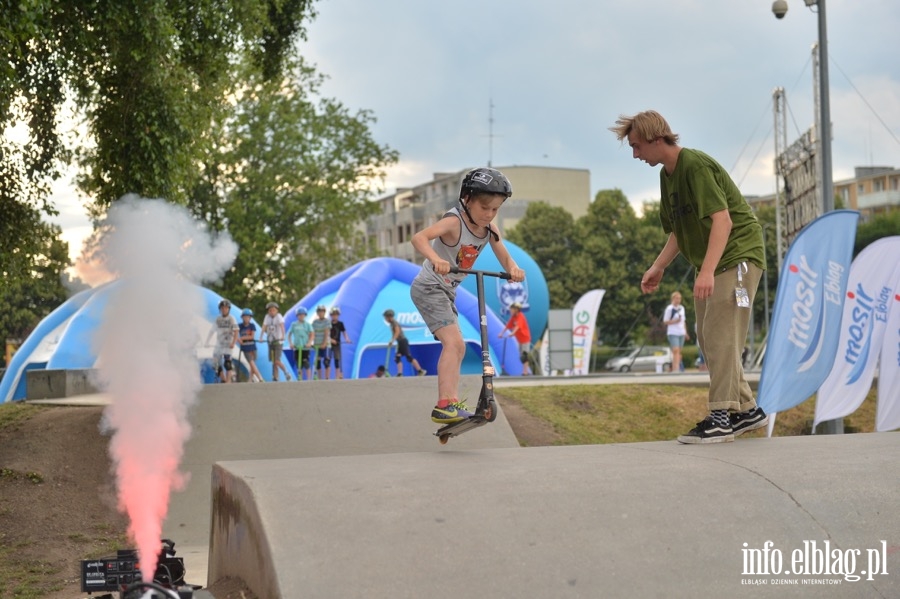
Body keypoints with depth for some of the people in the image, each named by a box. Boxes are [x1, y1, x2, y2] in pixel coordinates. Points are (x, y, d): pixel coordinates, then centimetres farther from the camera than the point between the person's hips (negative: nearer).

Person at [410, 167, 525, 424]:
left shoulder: (489, 229, -1)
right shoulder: (455, 221, -23)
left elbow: (505, 259, -3)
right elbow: (418, 237, -37)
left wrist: (514, 269, -26)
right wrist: (436, 259, -55)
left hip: (446, 292, 9)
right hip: (429, 287, -9)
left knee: (457, 347, 15)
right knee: (453, 342, -23)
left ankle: (452, 404, 23)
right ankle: (444, 405, -29)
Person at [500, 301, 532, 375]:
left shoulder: (520, 316, -17)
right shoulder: (513, 317, 6)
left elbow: (518, 326, -32)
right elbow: (507, 326, 2)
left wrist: (512, 333, -46)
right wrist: (501, 333, -9)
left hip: (525, 338, -9)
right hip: (519, 339, 9)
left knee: (524, 354, -14)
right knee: (521, 356, 10)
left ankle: (525, 371, -16)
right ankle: (527, 371, 16)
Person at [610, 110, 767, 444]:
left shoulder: (695, 165, -19)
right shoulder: (667, 174, 10)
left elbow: (723, 220, -28)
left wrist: (707, 271, -37)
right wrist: (659, 267, 9)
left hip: (737, 256, -10)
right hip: (710, 263, 10)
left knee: (720, 335, -14)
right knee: (708, 339, 10)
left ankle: (721, 417, -12)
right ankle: (746, 410, 18)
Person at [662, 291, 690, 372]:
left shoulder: (682, 308, 14)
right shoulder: (669, 309, -7)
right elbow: (665, 321, -6)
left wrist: (686, 333, 20)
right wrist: (675, 321, -19)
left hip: (681, 333, 7)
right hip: (673, 333, -7)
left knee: (679, 352, 7)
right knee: (676, 351, -18)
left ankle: (674, 369, 12)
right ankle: (676, 369, -25)